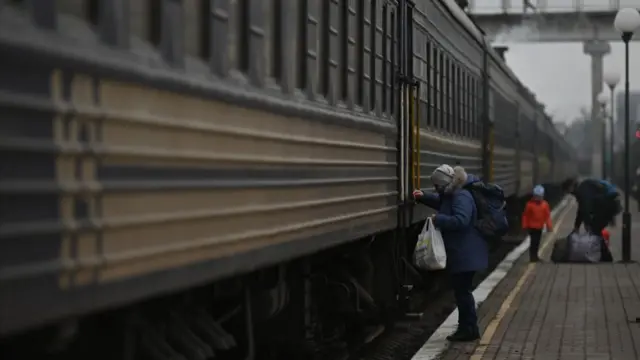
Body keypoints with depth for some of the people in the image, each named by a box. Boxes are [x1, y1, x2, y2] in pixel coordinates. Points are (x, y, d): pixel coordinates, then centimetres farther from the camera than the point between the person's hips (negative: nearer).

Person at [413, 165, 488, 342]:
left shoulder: (461, 197, -22)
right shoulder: (452, 194, 11)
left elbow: (461, 221, -33)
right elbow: (441, 202, 31)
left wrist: (438, 219, -24)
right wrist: (424, 197, 16)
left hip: (465, 254, -11)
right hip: (460, 253, 11)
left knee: (462, 290, -3)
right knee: (461, 290, 16)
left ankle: (469, 330, 6)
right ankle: (466, 328, 24)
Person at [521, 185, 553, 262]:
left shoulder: (545, 204, -2)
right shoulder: (530, 204, -12)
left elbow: (547, 216, 2)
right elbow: (525, 215, -6)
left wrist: (549, 226, -2)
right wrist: (525, 226, -5)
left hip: (540, 227, 5)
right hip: (532, 226, -5)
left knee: (537, 242, 13)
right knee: (533, 241, -10)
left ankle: (535, 256, 25)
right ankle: (532, 257, -4)